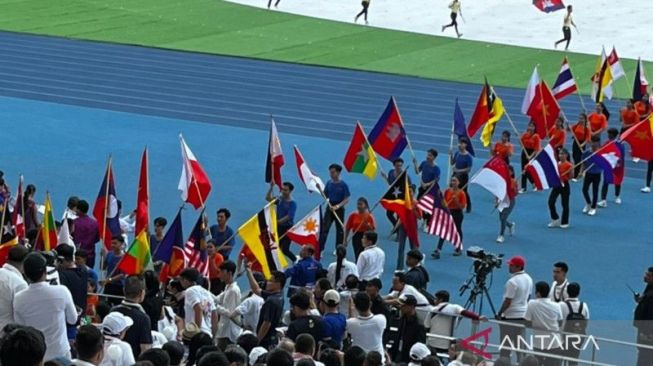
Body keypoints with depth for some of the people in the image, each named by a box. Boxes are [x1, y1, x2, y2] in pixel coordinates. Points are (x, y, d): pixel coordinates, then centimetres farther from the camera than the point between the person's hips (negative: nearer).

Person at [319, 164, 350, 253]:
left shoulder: (343, 185, -11)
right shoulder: (329, 183, 1)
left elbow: (347, 200, -11)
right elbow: (325, 196, 9)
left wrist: (337, 206, -24)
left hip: (339, 209, -3)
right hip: (330, 208, 3)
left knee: (340, 229, 10)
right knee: (324, 228, -6)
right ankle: (319, 249, -7)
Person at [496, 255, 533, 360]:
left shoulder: (512, 282, -20)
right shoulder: (528, 279, 6)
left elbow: (507, 301, -18)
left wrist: (499, 313, -7)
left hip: (510, 316, -8)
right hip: (523, 315, 8)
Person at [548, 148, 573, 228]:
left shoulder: (569, 165, -11)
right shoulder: (557, 164, 6)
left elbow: (571, 177, -11)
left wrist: (571, 171, -27)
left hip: (564, 185, -6)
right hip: (556, 184, 6)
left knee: (565, 204, 3)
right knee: (551, 202, -1)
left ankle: (564, 222, 14)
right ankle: (555, 220, 14)